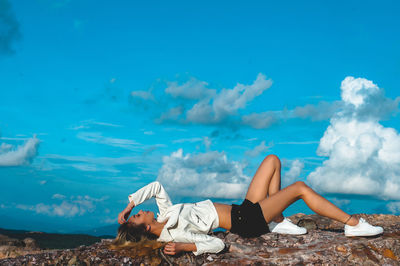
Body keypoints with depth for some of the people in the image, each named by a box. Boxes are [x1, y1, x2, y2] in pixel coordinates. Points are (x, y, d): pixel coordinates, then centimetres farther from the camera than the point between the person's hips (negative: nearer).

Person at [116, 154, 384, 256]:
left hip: (245, 210, 9)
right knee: (300, 187, -13)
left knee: (273, 160, 10)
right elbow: (216, 245, -27)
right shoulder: (173, 234, -19)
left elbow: (156, 186, 10)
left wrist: (129, 204, 1)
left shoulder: (166, 213, 4)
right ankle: (353, 224, -2)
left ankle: (279, 222, 10)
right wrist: (181, 247, -41)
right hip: (246, 221, -9)